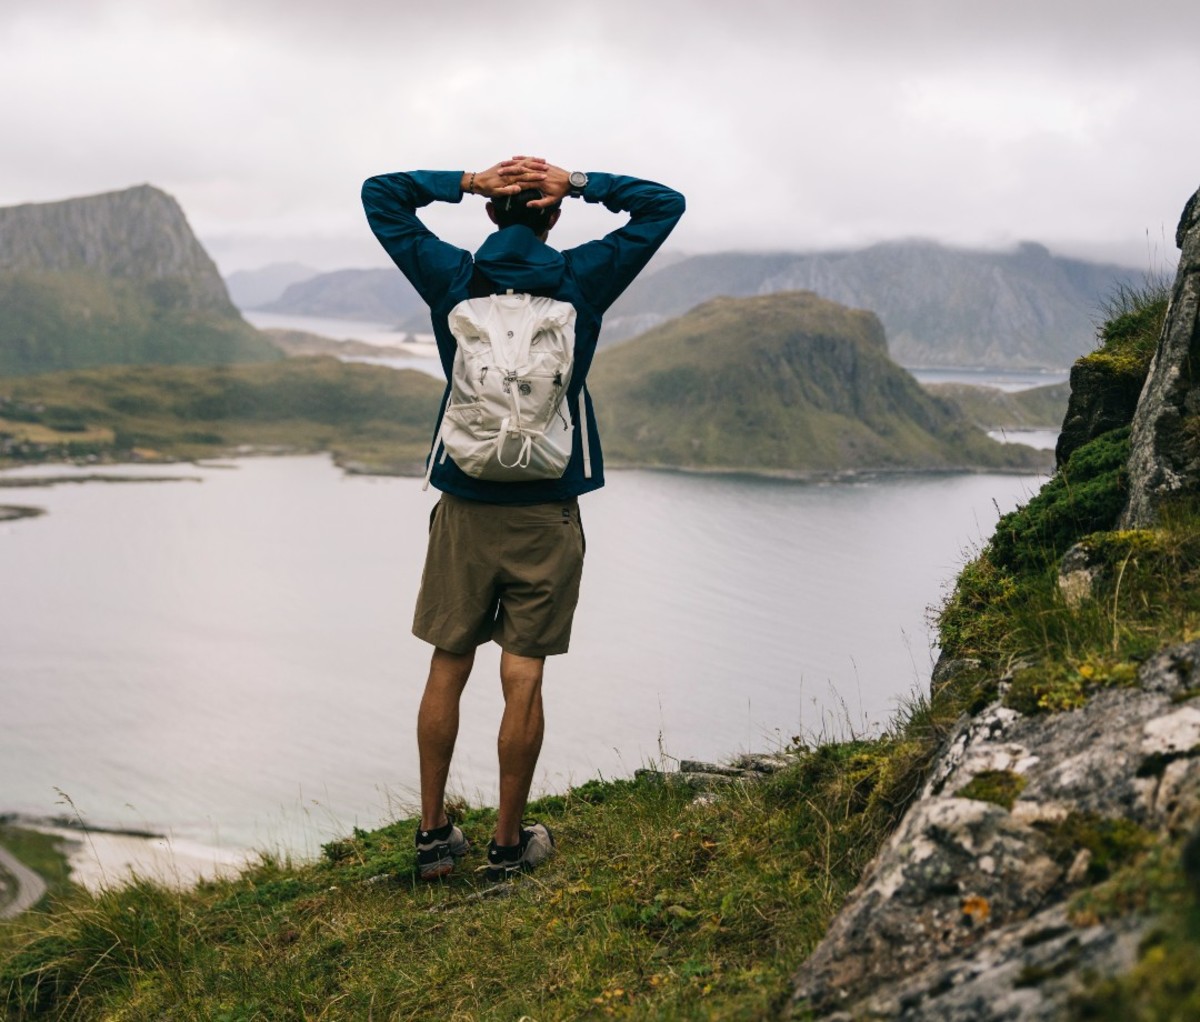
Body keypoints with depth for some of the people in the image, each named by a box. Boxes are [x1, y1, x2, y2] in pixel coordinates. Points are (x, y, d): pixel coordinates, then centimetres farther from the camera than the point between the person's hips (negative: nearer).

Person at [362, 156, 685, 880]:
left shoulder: (452, 277, 0)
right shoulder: (582, 279, -3)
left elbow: (380, 194, 12)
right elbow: (665, 204, 7)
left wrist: (468, 182, 1)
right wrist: (577, 184, -1)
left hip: (464, 505, 2)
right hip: (546, 511, -1)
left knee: (447, 671, 9)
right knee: (524, 679, 3)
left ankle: (434, 834, 16)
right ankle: (509, 843, 13)